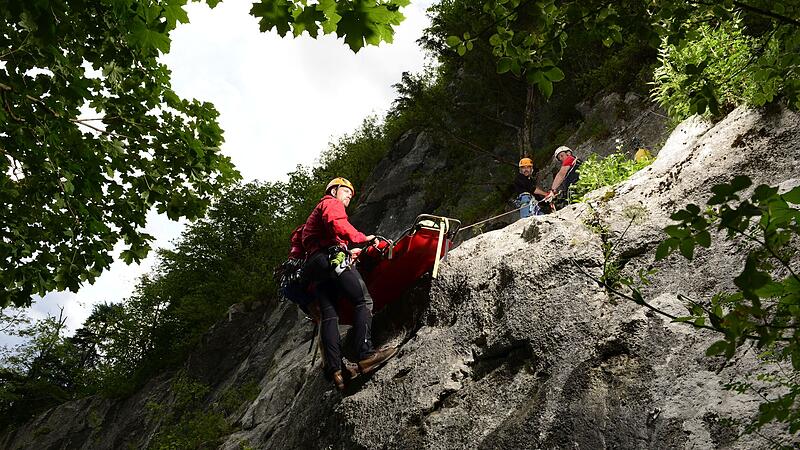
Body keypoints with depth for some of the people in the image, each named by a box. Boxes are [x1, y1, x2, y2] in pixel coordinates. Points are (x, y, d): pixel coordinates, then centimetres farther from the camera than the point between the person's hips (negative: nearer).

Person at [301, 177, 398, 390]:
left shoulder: (317, 212, 39)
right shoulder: (331, 203, 9)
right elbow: (338, 226, -13)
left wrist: (350, 250, 16)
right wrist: (363, 238, -7)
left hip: (315, 269, 10)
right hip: (332, 259, -9)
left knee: (328, 315, -2)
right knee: (364, 300, -15)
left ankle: (334, 369, -13)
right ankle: (365, 355, -30)